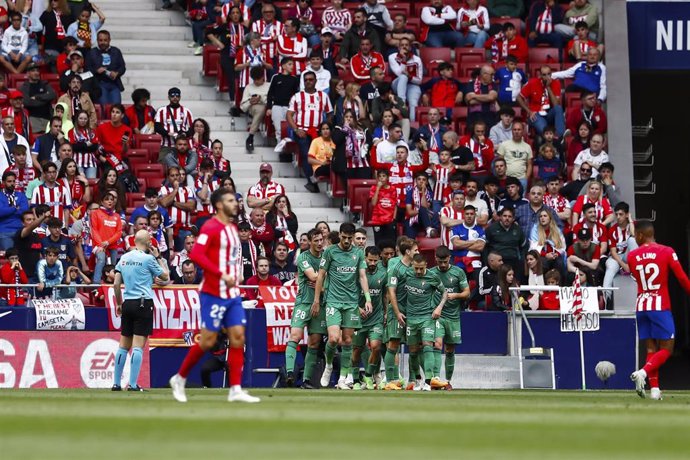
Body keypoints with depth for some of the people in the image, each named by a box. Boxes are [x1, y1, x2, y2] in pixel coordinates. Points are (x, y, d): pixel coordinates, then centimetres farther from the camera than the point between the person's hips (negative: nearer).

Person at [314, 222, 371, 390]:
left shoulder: (358, 253, 9)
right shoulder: (330, 251, 0)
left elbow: (362, 276, 8)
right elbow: (321, 276, 2)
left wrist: (368, 299, -4)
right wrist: (316, 301, -1)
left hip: (352, 302, 3)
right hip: (333, 300, -3)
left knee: (347, 341, 2)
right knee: (334, 338, -17)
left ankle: (343, 379, 7)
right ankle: (328, 366, 11)